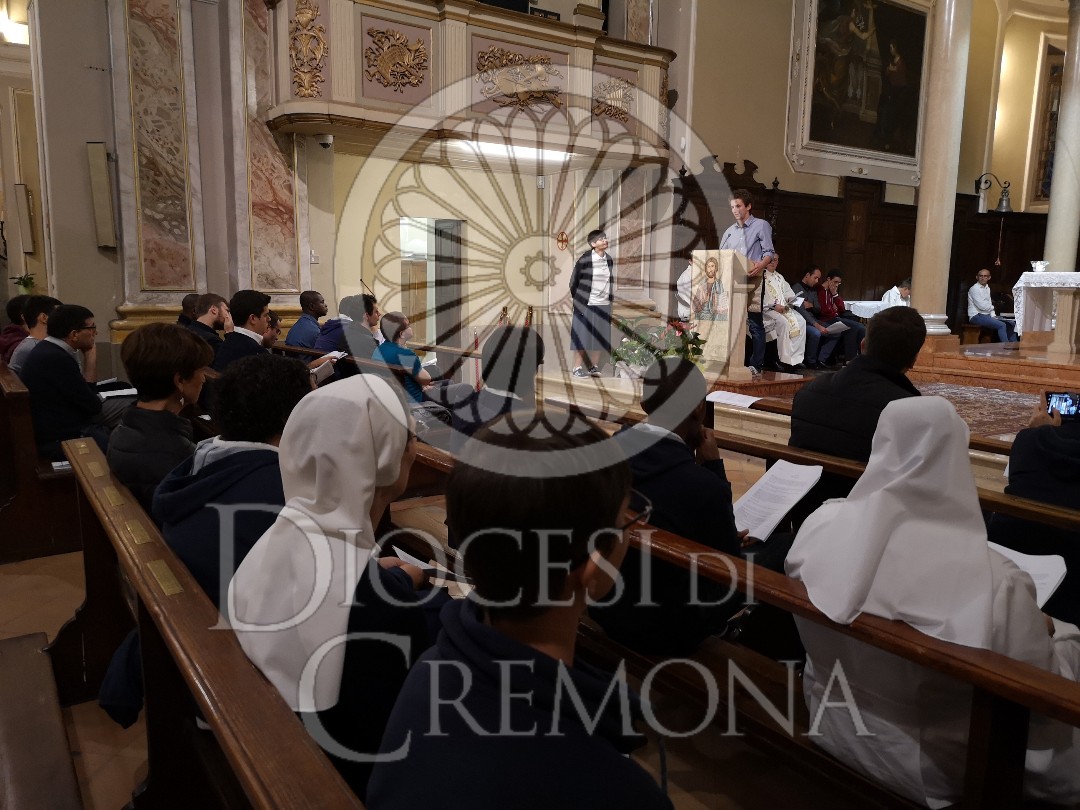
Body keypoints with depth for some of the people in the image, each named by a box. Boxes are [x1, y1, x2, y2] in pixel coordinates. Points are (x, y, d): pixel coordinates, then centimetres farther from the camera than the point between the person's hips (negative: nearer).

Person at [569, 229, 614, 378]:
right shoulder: (584, 259, -11)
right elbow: (574, 279, -2)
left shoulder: (609, 259, 6)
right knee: (582, 336, -1)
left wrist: (611, 298, 15)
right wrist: (573, 297, 3)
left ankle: (594, 367, 18)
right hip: (585, 304, -5)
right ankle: (578, 368, 7)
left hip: (604, 305, 5)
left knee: (601, 337, 7)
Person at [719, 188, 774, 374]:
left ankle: (755, 364, -4)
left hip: (753, 280, -5)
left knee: (755, 324, -6)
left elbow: (769, 253, -4)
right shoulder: (729, 231, 20)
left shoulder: (761, 226, 5)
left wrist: (760, 265, -24)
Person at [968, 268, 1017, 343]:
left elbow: (989, 305, 17)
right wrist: (993, 306, 2)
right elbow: (982, 306, -17)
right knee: (1001, 325, -25)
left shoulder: (987, 288, 17)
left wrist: (993, 315, 0)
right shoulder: (975, 288, -10)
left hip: (987, 315, 9)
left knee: (1011, 324, 4)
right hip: (977, 316, -9)